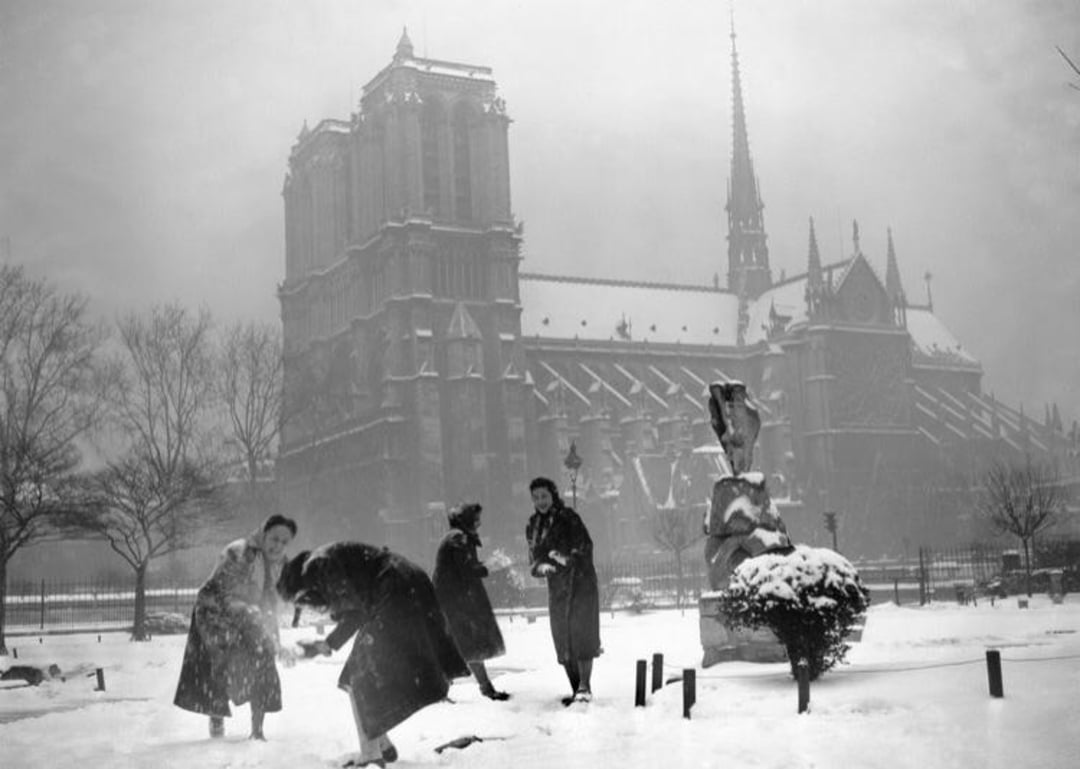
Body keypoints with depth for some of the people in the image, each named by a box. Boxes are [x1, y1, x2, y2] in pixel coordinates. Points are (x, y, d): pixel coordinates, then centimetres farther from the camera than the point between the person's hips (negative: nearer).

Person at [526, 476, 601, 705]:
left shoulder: (568, 518, -7)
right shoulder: (533, 526, 9)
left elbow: (585, 546, -16)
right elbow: (533, 560, 8)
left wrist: (568, 558, -34)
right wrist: (541, 566, -14)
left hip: (581, 582, -5)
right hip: (556, 587, 6)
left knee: (582, 633, -10)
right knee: (562, 639, 5)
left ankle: (585, 687, -6)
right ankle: (575, 689, 13)